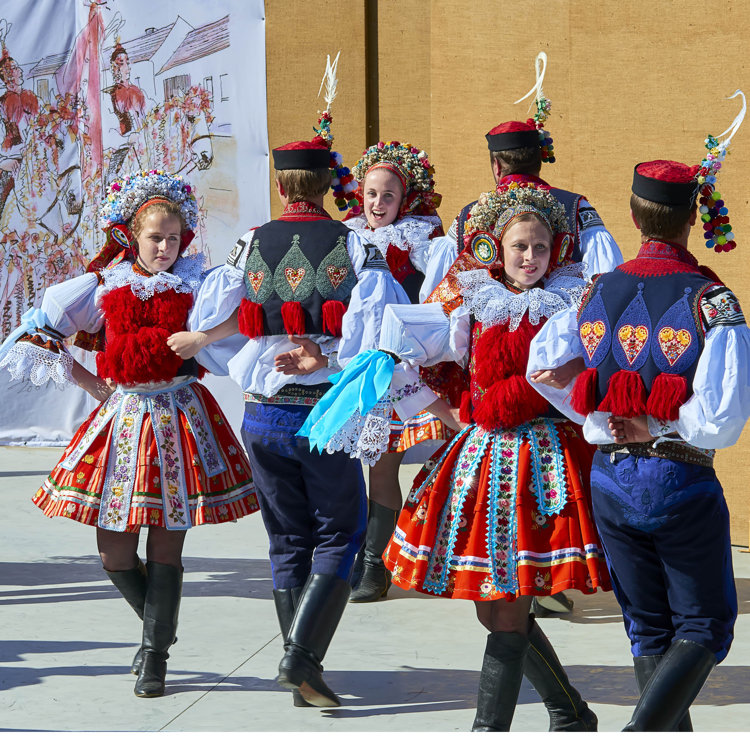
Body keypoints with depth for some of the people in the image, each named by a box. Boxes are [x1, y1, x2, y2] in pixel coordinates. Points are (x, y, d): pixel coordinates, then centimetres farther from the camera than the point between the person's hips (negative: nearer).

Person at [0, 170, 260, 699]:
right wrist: (89, 382, 5)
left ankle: (155, 654, 12)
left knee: (166, 546, -2)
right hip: (122, 416, 2)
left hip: (181, 417, -1)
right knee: (115, 554, 1)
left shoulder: (197, 280, 2)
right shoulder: (104, 285, 4)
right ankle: (160, 629, 28)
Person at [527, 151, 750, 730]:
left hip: (611, 481, 4)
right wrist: (655, 428, -6)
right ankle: (644, 732, -14)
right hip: (682, 482, -4)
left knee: (648, 628, 18)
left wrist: (603, 417, 6)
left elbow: (543, 366, -4)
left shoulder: (598, 293, 1)